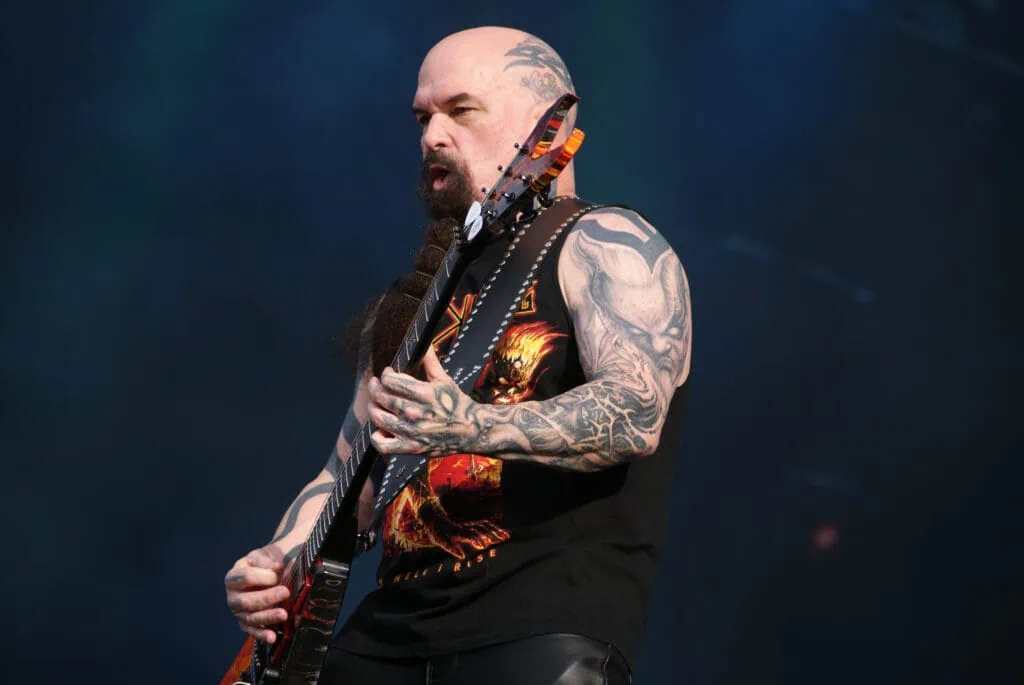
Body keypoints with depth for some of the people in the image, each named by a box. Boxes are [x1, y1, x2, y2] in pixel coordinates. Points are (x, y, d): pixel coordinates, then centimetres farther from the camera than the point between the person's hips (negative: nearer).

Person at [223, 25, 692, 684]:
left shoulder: (601, 247, -1)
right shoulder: (414, 297, 20)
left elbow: (637, 414, -17)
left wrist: (473, 428, -31)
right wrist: (278, 564, 5)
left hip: (547, 620, -6)